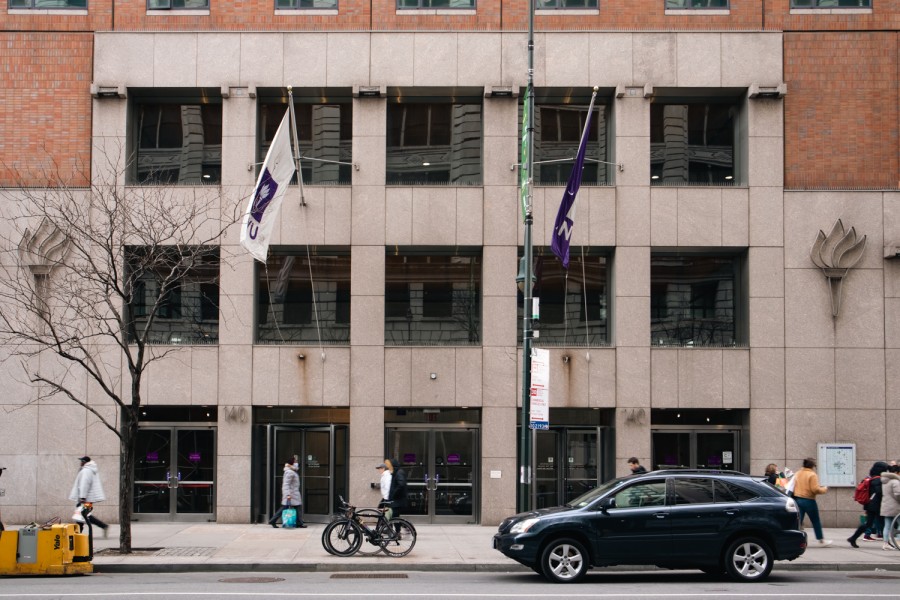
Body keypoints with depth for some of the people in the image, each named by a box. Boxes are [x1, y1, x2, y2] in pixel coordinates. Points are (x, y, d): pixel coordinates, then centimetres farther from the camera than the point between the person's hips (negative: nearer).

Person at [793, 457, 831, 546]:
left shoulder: (797, 474, 9)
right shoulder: (812, 475, -11)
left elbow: (793, 487, 13)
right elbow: (815, 489, -17)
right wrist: (824, 489, 0)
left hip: (797, 499, 5)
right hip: (809, 501, -5)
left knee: (798, 521, 4)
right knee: (816, 522, 11)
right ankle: (821, 540, 21)